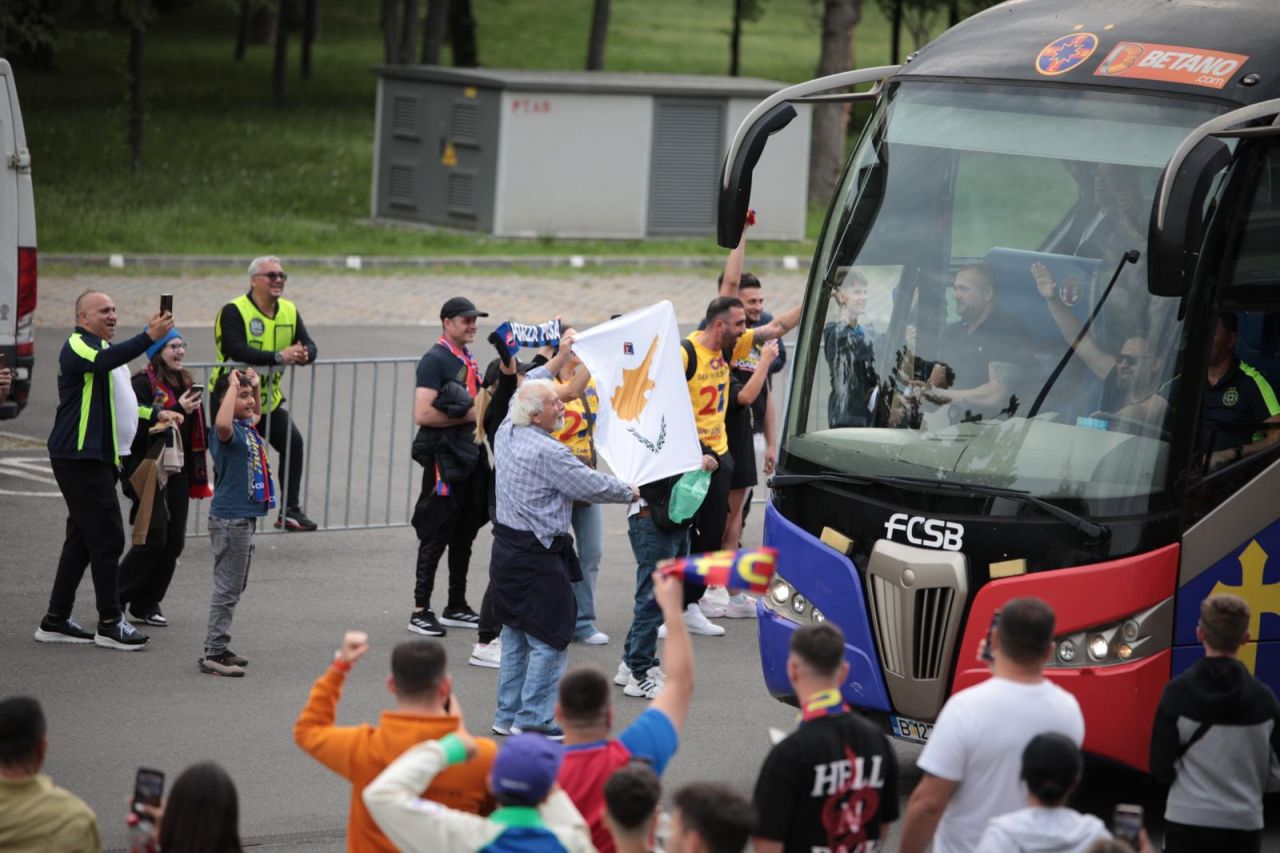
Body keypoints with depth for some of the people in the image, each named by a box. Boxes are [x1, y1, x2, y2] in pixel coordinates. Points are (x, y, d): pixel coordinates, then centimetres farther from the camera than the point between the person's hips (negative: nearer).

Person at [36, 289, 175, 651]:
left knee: (83, 538, 11)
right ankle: (110, 623, -5)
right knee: (107, 537, -10)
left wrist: (155, 415, 21)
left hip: (95, 456, 10)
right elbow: (105, 360, -33)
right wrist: (149, 337, -41)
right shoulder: (77, 346, -9)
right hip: (79, 456, -10)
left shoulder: (100, 347, 24)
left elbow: (114, 403, 34)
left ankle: (56, 621, 15)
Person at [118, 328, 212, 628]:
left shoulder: (184, 382, 14)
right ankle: (114, 600, 5)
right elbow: (139, 425, -23)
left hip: (178, 471, 8)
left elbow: (194, 432, 19)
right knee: (153, 540, -8)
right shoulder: (143, 383, -11)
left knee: (174, 542, 6)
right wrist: (177, 410, -24)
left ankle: (146, 604, 16)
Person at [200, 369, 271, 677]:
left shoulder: (247, 427, 11)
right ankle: (214, 654, -2)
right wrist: (233, 386, -32)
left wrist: (255, 386, 20)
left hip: (245, 517, 10)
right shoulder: (228, 431, -17)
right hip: (230, 519, -10)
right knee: (227, 589, -6)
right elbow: (222, 424, -43)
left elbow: (255, 414, 37)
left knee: (234, 588, 17)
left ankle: (218, 648, 25)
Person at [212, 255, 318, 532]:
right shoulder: (234, 311, -17)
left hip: (268, 398, 6)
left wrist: (304, 354, -26)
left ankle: (290, 509, 7)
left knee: (293, 443, -2)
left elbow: (309, 345, 1)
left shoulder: (289, 311, 5)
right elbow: (236, 350, -32)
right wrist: (279, 357, -38)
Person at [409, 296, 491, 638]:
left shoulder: (468, 358, 16)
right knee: (436, 536, -6)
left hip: (468, 455, 9)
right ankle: (420, 611, -1)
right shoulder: (435, 360, -13)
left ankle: (456, 607, 22)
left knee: (465, 533, 14)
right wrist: (467, 415, -19)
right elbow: (422, 414, -22)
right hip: (444, 458, -9)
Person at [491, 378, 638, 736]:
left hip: (506, 550, 9)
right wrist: (630, 492, 5)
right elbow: (592, 485, -13)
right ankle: (533, 718, 0)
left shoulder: (506, 434, 3)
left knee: (515, 634, 17)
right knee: (549, 639, -1)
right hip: (537, 556, -9)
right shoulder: (548, 453, -22)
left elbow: (524, 393, 23)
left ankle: (508, 714, 22)